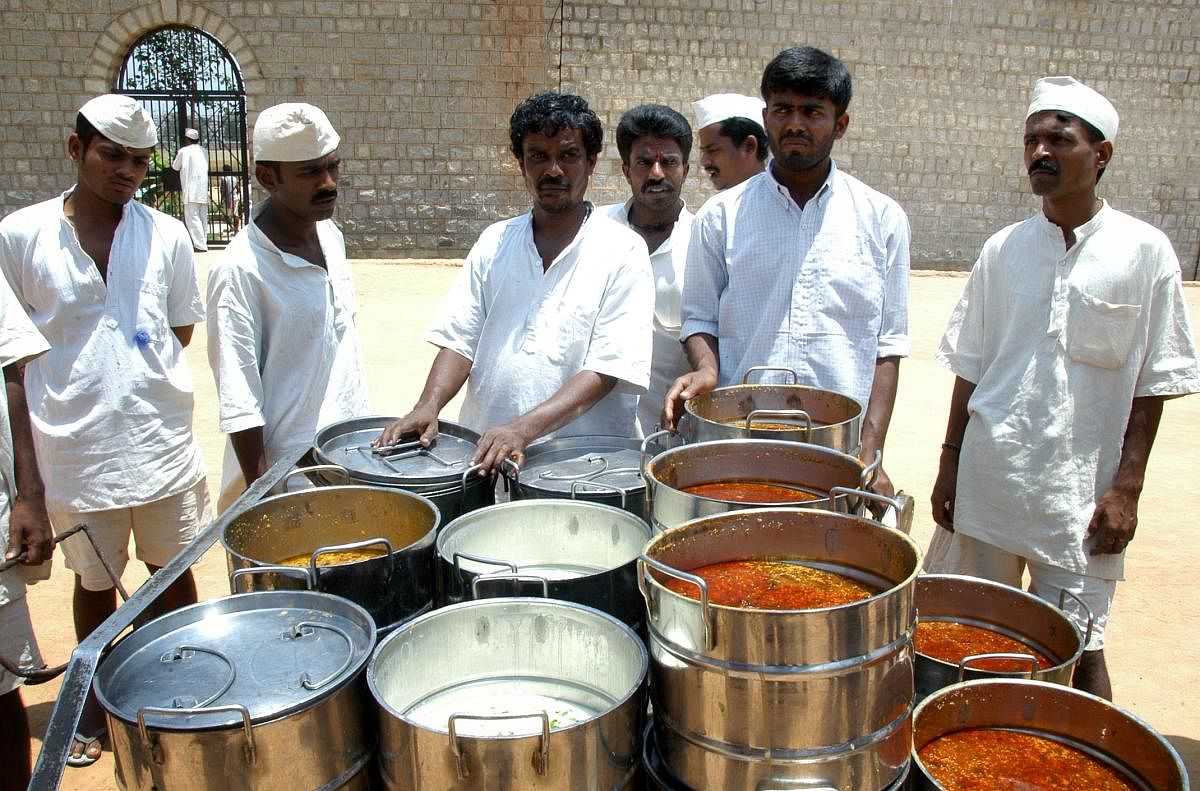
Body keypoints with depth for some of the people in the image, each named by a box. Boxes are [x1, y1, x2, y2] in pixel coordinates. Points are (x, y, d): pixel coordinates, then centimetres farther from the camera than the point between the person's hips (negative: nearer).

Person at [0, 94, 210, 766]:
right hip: (76, 446, 0)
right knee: (94, 580, 16)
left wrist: (139, 378, 0)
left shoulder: (167, 236, 0)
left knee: (172, 570, 14)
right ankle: (96, 703, 38)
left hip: (161, 438, 1)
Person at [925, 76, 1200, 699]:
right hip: (988, 475, 3)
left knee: (1079, 648, 4)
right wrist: (950, 461, 5)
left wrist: (1127, 486, -6)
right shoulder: (1002, 250, 5)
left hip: (1083, 487, -3)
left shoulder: (1144, 252, -3)